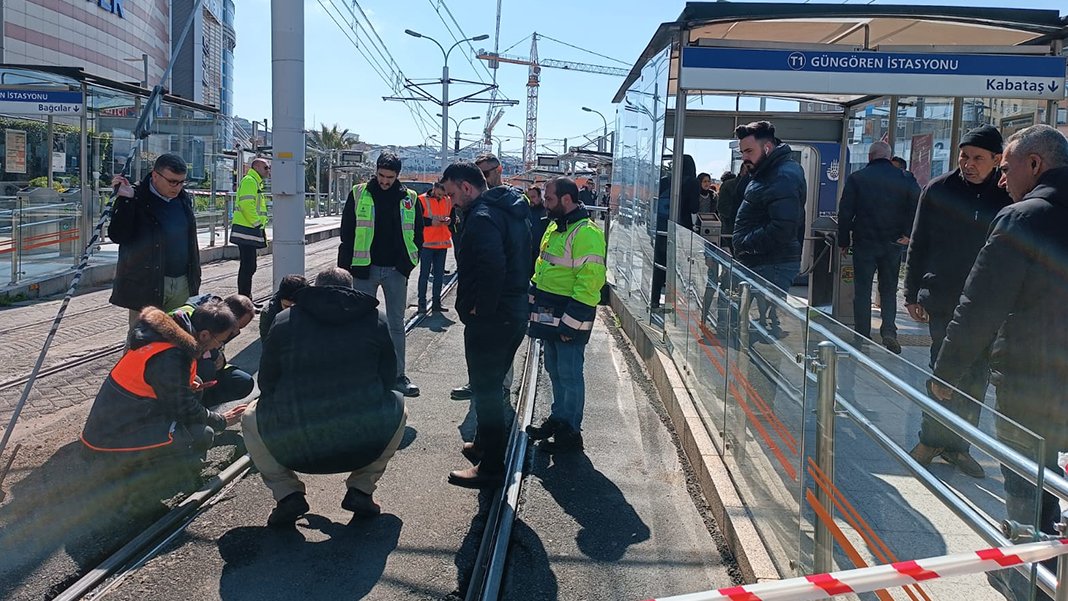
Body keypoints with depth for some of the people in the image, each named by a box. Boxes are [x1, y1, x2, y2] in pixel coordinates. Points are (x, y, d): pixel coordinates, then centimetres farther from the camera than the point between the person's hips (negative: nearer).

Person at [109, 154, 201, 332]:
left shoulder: (184, 199, 10)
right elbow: (118, 237, -16)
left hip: (182, 284, 5)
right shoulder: (136, 200, -7)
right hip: (146, 286, -5)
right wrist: (124, 200, -24)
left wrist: (195, 279, 18)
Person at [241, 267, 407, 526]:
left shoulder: (284, 321, 7)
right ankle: (361, 490, 19)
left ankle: (287, 494, 15)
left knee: (250, 417, 30)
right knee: (398, 408, 31)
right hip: (364, 445, 0)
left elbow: (266, 384, 13)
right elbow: (388, 379, 13)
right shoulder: (376, 321, 8)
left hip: (296, 450, 0)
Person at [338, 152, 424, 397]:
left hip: (396, 271, 1)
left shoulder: (409, 199, 3)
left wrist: (407, 263, -1)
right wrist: (345, 267, -4)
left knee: (396, 325, 8)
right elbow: (347, 233, 1)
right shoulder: (359, 195, -1)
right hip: (365, 269, -1)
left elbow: (417, 234, 10)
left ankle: (398, 375, 15)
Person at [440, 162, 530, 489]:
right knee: (491, 385, 22)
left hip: (489, 320, -10)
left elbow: (492, 266, -32)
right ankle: (485, 445, 37)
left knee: (485, 391, 0)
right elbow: (524, 261, 20)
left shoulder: (482, 217, -19)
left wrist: (480, 308, -22)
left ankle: (491, 467, 8)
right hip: (516, 312, 10)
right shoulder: (513, 212, 13)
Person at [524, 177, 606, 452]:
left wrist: (571, 322, -22)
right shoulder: (555, 227, 14)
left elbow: (590, 280, -23)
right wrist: (533, 302, 19)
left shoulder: (585, 233, -18)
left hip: (569, 317, -9)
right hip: (549, 315, 9)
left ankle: (570, 432, 10)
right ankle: (558, 418, 33)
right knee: (554, 370, 19)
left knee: (569, 374, -1)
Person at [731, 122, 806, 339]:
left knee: (769, 323, -7)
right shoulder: (768, 172, 17)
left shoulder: (783, 178, -17)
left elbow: (782, 229, -27)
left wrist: (746, 244, -18)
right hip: (760, 262, 11)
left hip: (773, 266, -11)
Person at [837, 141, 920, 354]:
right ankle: (889, 331, -3)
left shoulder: (856, 178, -3)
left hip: (864, 243, -1)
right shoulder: (905, 180, 1)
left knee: (862, 291, 6)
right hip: (893, 244, 2)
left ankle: (862, 337, 7)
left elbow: (845, 212, -5)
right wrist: (907, 234, -4)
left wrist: (844, 241, 2)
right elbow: (917, 206, -10)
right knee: (889, 290, 13)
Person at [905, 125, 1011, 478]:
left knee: (976, 380, 8)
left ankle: (957, 444, 22)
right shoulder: (938, 190, -1)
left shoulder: (1009, 196, -1)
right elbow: (918, 245, 4)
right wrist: (912, 294, 3)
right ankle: (932, 439, 19)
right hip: (944, 300, -1)